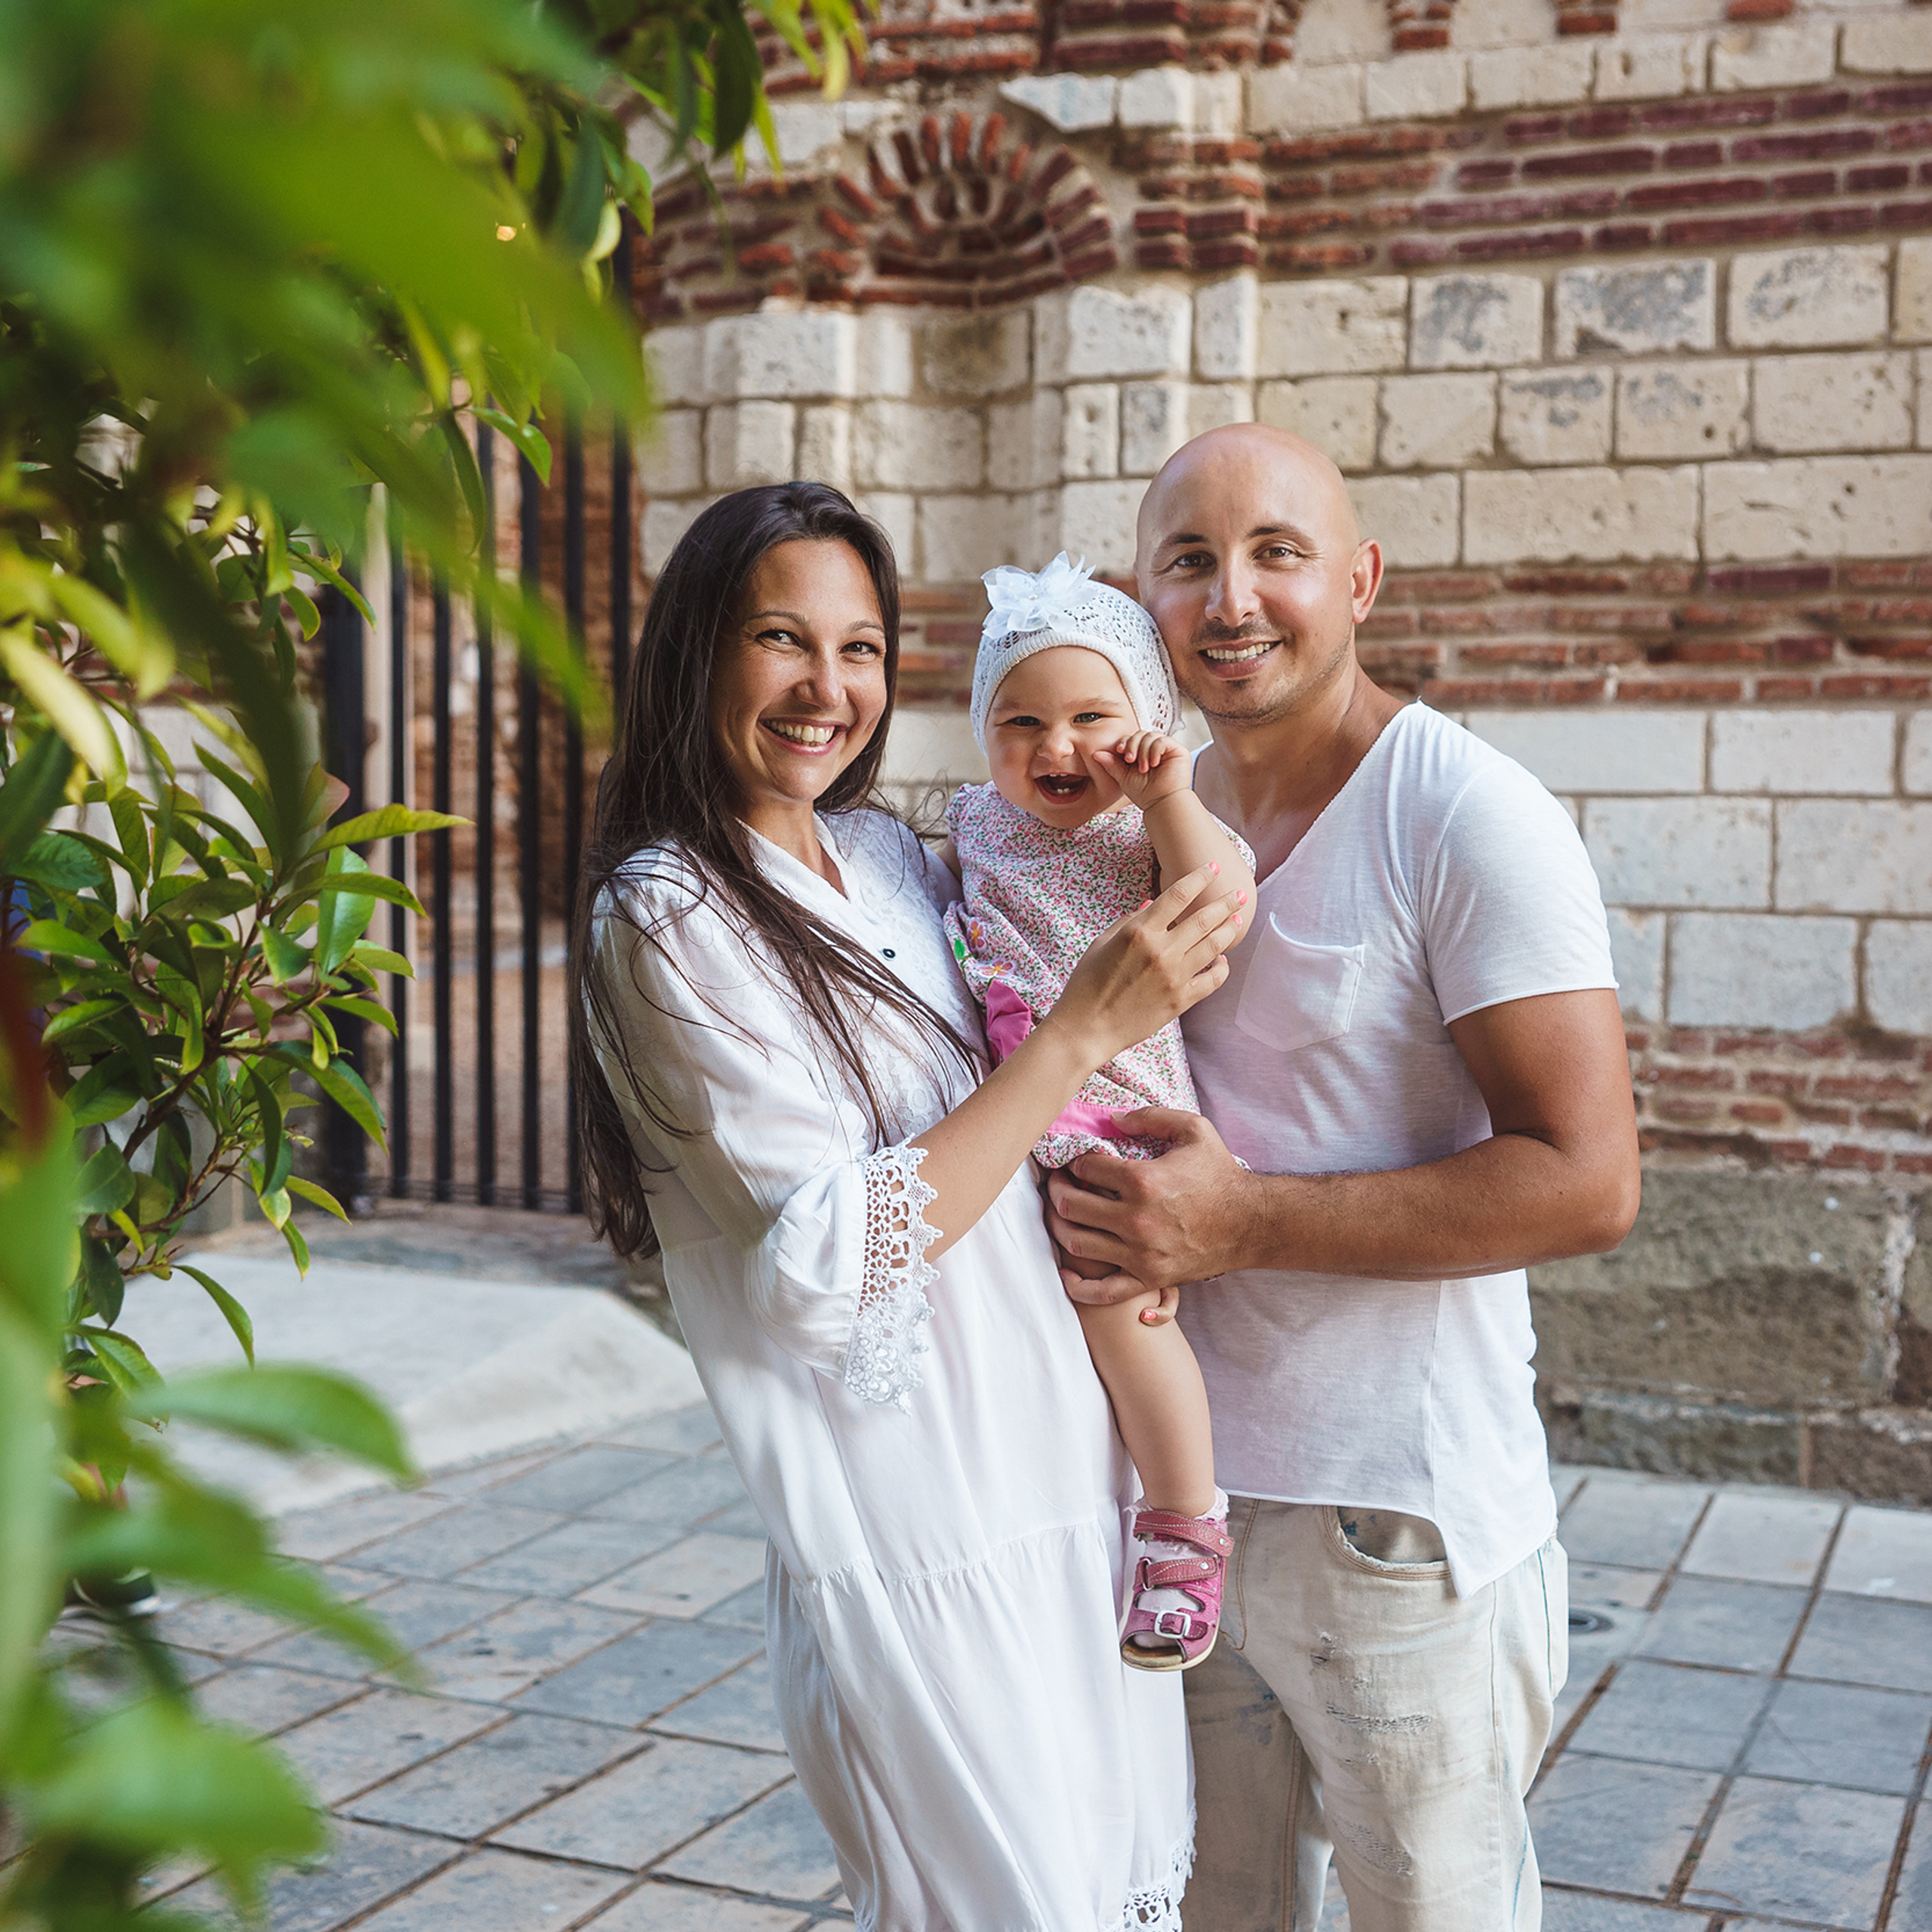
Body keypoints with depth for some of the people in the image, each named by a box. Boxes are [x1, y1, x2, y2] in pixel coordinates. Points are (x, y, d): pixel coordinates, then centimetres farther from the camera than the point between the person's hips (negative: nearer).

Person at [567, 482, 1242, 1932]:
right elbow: (836, 1258, -20)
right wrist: (1088, 1025, -18)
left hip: (1086, 1474, 7)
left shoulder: (892, 859, 8)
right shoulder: (668, 915, -13)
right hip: (922, 1538, -7)